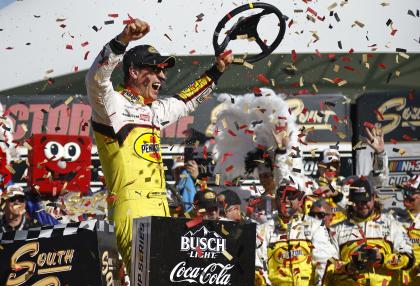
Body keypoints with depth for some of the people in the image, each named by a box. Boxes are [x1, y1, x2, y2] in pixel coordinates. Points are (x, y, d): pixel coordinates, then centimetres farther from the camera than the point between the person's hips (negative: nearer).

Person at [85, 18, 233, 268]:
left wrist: (216, 71, 39)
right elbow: (96, 79, -21)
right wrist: (123, 40, -34)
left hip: (161, 209, 9)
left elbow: (187, 101, 42)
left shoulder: (156, 110, 25)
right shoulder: (113, 103, -1)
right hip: (131, 207, -9)